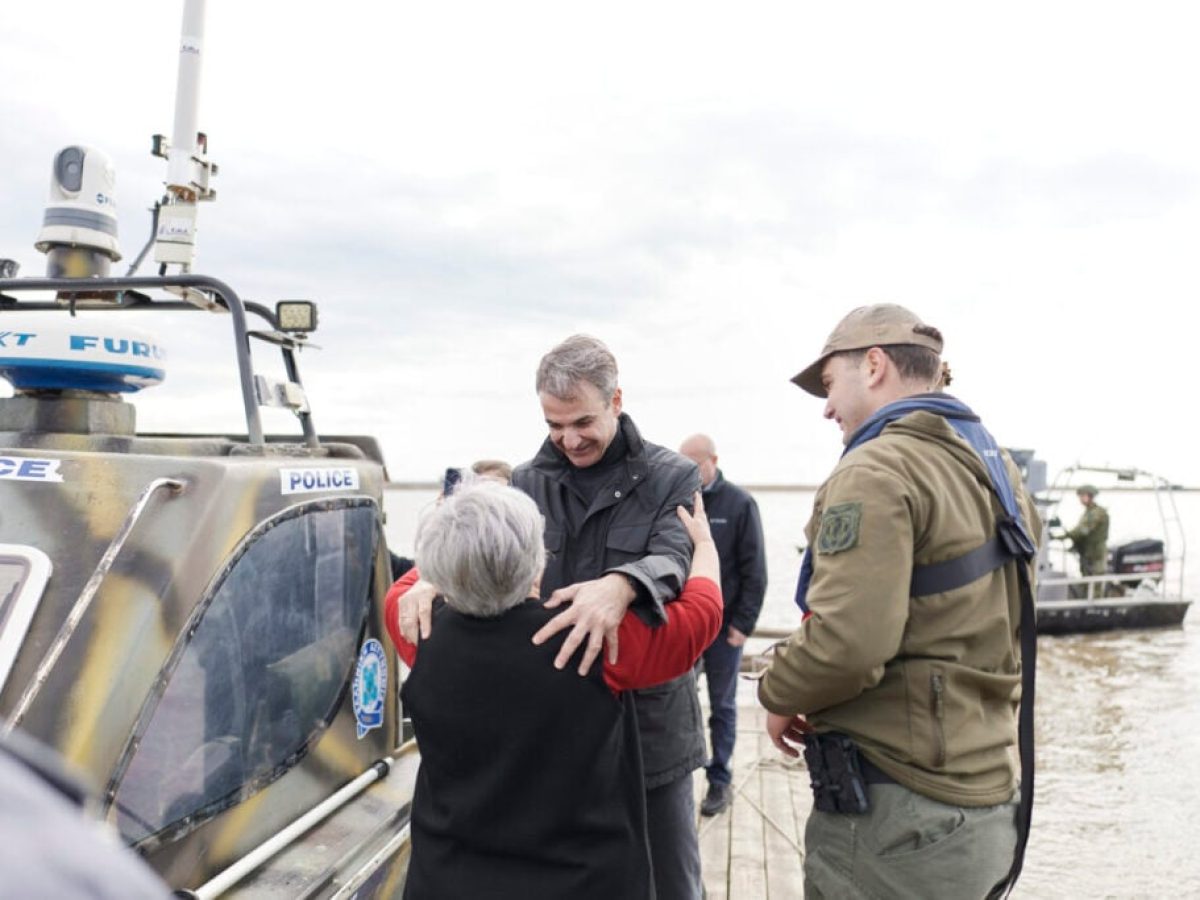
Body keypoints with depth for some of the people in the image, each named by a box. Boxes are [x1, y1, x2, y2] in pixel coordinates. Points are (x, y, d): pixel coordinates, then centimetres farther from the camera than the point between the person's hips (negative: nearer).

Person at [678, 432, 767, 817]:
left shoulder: (739, 504, -7)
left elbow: (754, 571, -6)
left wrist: (743, 623, -10)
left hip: (723, 623, -2)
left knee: (722, 706, 11)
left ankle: (720, 781, 23)